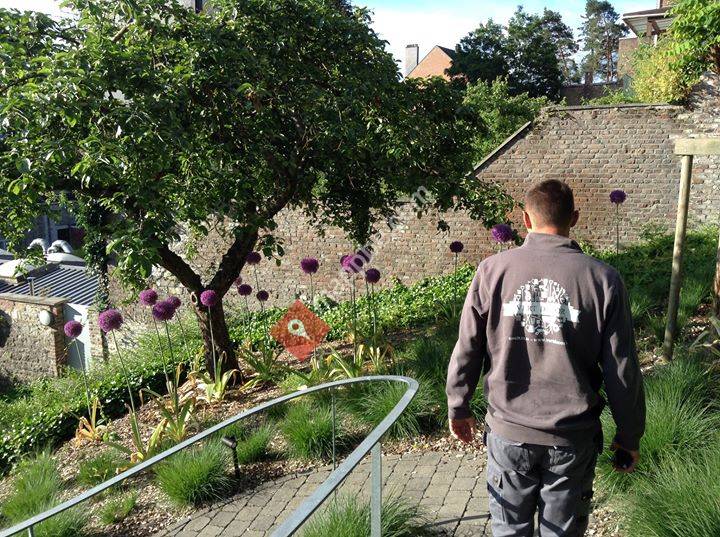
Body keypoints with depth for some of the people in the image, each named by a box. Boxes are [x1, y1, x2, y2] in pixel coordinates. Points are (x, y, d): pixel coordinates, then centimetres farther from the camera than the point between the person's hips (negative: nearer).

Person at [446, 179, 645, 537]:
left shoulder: (492, 270, -8)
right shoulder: (602, 279, -9)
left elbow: (467, 350, -2)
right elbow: (622, 370, -5)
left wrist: (458, 408, 13)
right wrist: (629, 436, 9)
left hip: (508, 431, 1)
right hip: (573, 439, 0)